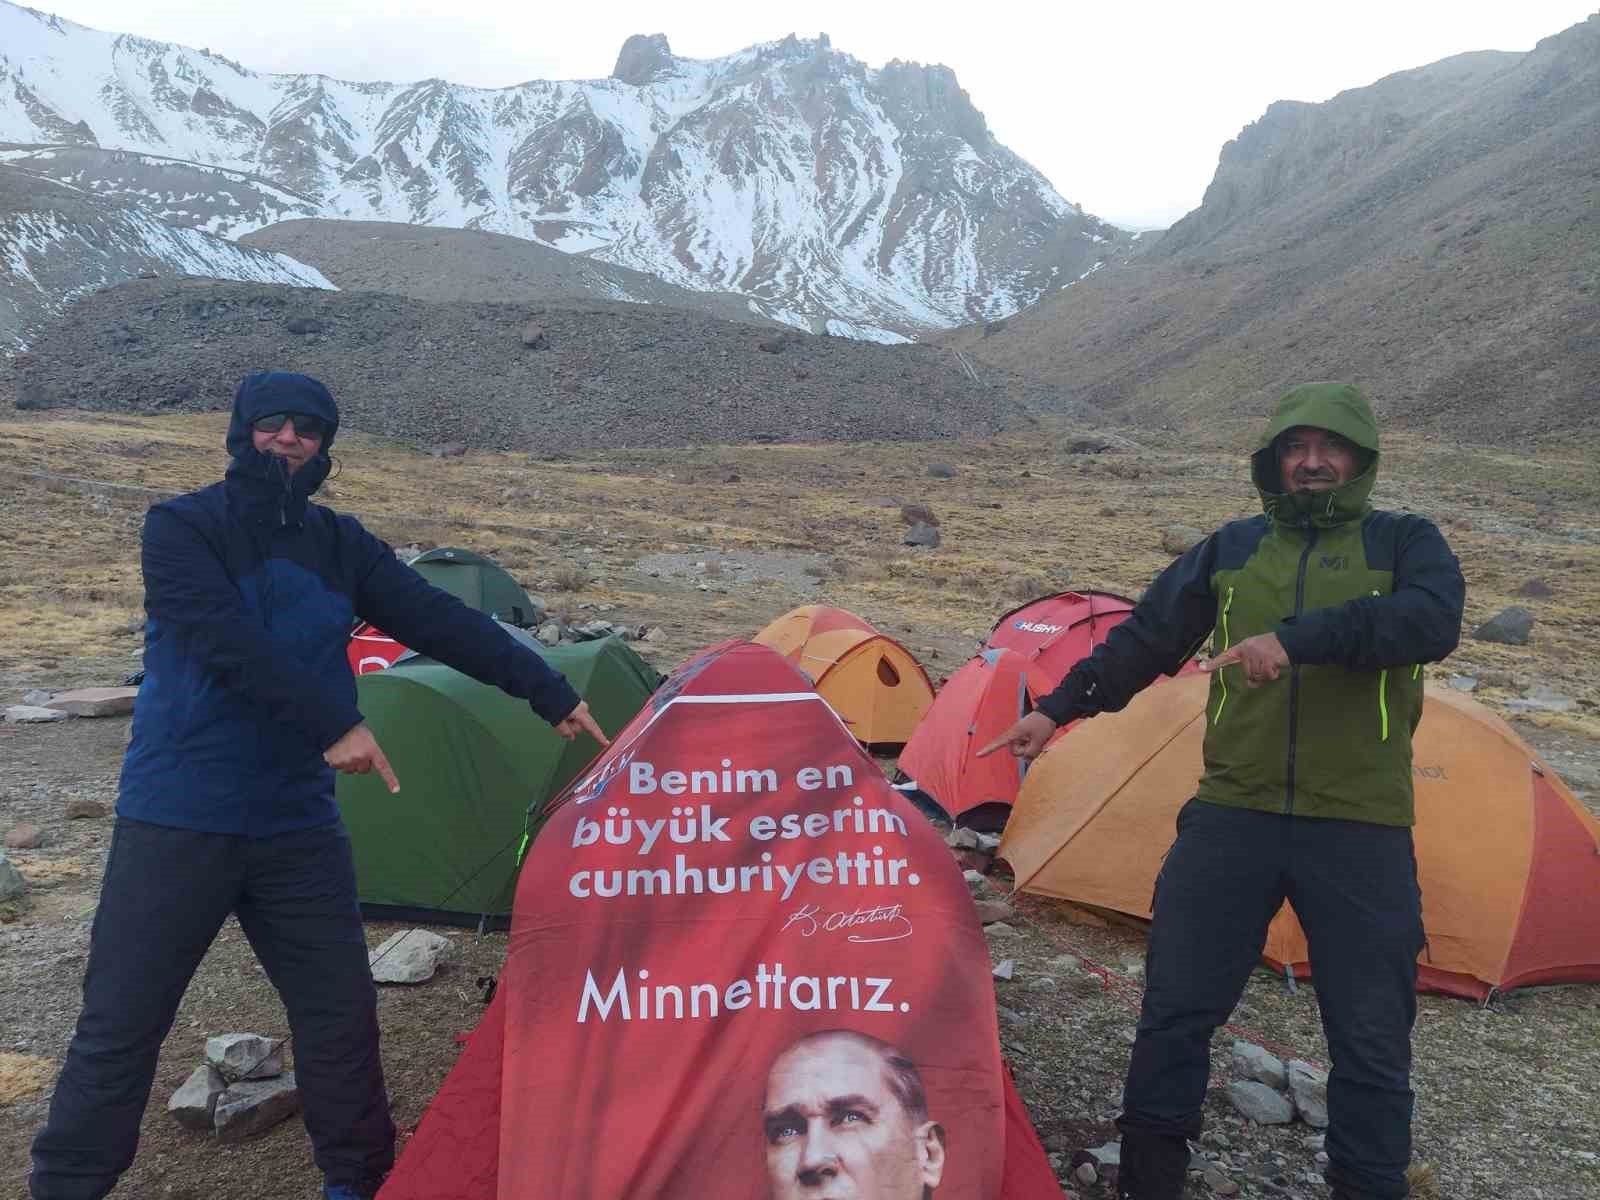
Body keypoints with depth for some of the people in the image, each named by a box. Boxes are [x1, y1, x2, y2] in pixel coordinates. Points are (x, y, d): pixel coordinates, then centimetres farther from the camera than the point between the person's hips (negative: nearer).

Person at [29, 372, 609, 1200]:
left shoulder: (343, 546, 7)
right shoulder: (181, 530, -7)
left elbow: (442, 624, 4)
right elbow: (228, 642, -22)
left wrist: (550, 694, 1)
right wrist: (335, 722, -29)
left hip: (297, 825, 4)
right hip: (177, 821, -4)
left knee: (341, 1015, 8)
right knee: (118, 1027, 5)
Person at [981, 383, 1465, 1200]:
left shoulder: (1404, 543, 2)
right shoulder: (1232, 548, 10)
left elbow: (1431, 621, -20)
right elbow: (1145, 639, 13)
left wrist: (1297, 639, -31)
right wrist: (1059, 709, 8)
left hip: (1360, 832, -2)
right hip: (1233, 816, 2)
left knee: (1371, 1039, 7)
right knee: (1175, 1008, 5)